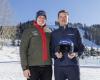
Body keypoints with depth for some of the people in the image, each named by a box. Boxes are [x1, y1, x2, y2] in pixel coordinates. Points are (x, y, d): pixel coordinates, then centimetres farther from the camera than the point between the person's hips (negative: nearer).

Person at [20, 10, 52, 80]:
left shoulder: (49, 31, 10)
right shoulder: (29, 31, -3)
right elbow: (23, 50, -7)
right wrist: (25, 67, -12)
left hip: (47, 66, 4)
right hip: (33, 66, -4)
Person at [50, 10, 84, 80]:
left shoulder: (75, 31, 10)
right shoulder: (54, 33, 12)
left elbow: (81, 47, 8)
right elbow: (51, 49, 10)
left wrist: (76, 54, -12)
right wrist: (55, 54, -11)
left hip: (73, 65, -1)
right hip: (58, 66, 1)